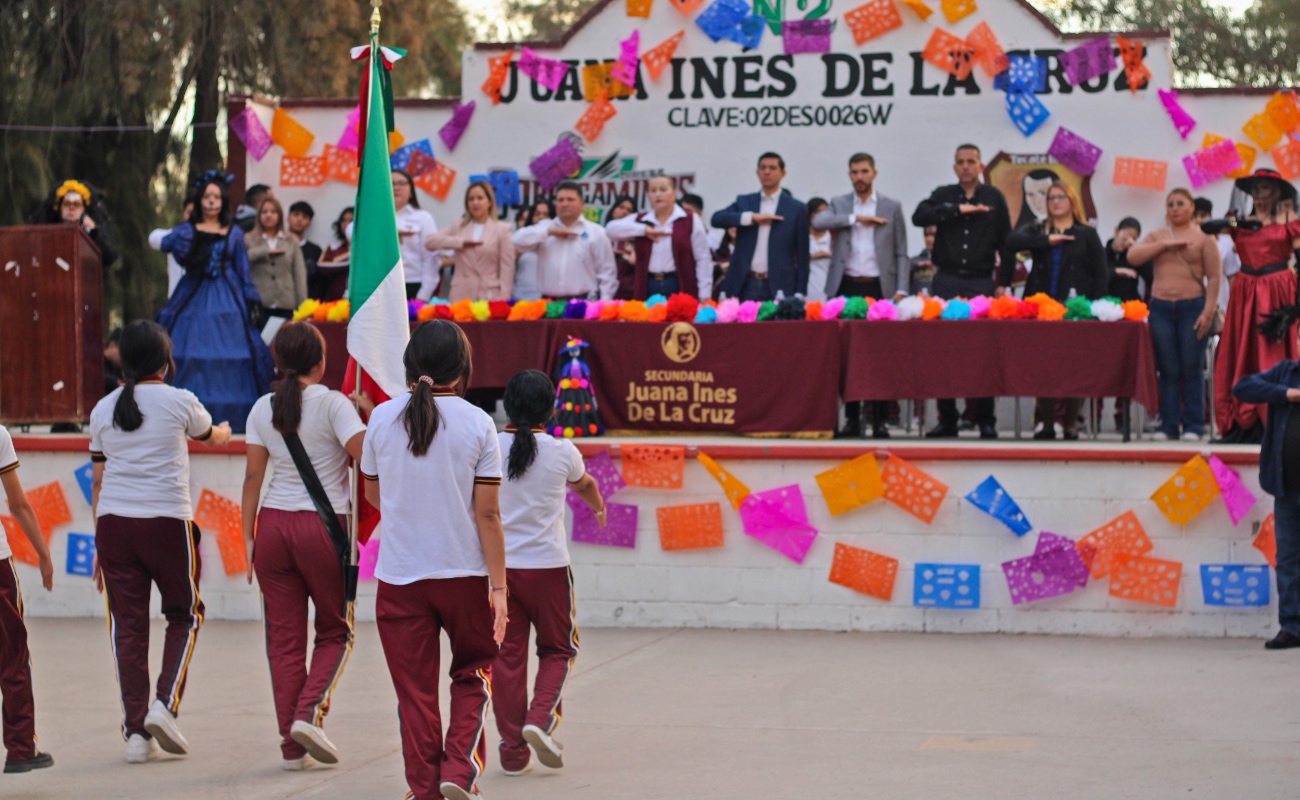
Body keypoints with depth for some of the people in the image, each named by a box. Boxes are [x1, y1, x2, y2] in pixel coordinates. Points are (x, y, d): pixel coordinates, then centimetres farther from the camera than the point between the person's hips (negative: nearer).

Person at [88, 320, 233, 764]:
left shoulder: (104, 409, 9)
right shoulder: (179, 402, 0)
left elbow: (98, 480, 12)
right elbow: (210, 436, 23)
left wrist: (99, 543, 18)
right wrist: (225, 431, 47)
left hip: (113, 523, 3)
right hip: (167, 521, -3)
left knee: (128, 625, 5)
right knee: (184, 614, 15)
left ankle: (135, 731, 4)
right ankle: (165, 703, -2)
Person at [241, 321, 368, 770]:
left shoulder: (263, 409, 6)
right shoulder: (332, 404, -6)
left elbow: (253, 476, 6)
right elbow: (366, 454, -15)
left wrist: (248, 535, 10)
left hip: (273, 525, 3)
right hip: (323, 527, -3)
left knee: (284, 637, 6)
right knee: (335, 631, 13)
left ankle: (292, 747, 5)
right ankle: (310, 711, -9)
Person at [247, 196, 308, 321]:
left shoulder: (291, 243, 13)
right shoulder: (250, 240, 9)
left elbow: (300, 275, 9)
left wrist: (302, 305, 1)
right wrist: (266, 251, -11)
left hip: (285, 306, 1)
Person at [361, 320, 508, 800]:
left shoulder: (383, 419, -2)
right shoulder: (477, 424, -7)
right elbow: (487, 514, -7)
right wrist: (498, 586, -3)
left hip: (399, 577, 1)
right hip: (464, 575, -1)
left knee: (415, 691, 9)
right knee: (473, 672, 18)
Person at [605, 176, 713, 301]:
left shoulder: (691, 221, 4)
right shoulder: (639, 220, 13)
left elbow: (703, 259, 1)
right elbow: (612, 229, -1)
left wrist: (704, 297, -6)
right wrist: (644, 230, -10)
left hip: (679, 288, -3)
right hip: (647, 290, 3)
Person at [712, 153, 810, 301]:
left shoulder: (796, 209, 7)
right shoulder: (744, 202, 13)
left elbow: (802, 255, 5)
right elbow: (717, 219, -4)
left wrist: (799, 293, -2)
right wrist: (753, 217, -13)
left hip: (778, 287, -2)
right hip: (745, 285, 2)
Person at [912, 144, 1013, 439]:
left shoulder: (994, 198, 9)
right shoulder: (943, 196, 10)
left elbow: (1006, 242, 8)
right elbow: (919, 217, -9)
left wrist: (1003, 282, 1)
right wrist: (958, 210, -13)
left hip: (981, 282, -1)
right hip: (947, 281, 1)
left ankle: (986, 420, 1)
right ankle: (947, 420, 4)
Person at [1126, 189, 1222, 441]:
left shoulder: (1203, 237, 5)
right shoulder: (1156, 236, 14)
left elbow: (1214, 277, 0)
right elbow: (1133, 255, -2)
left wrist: (1208, 311, -10)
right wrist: (1166, 244, -11)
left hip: (1192, 306, -3)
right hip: (1161, 307, 3)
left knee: (1192, 369, -2)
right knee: (1168, 370, 1)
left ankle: (1193, 426, 3)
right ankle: (1169, 425, 5)